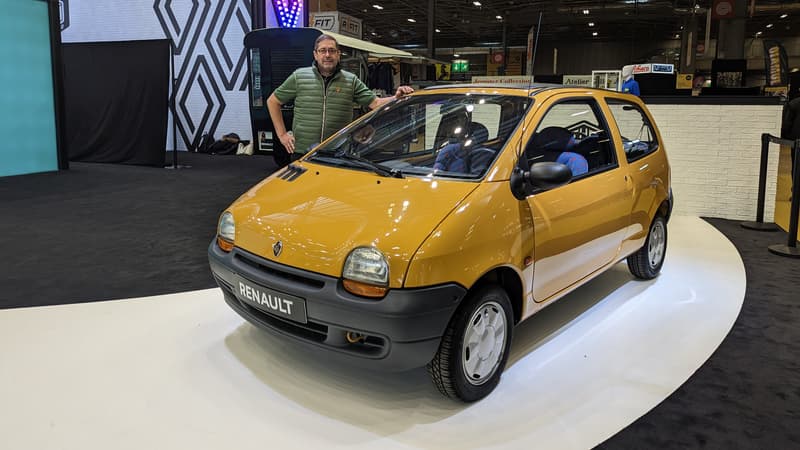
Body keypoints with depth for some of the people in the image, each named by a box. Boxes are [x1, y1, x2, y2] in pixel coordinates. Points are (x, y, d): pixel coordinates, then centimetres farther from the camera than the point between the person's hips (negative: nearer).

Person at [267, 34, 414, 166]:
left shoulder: (351, 81, 8)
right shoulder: (299, 77, 5)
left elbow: (375, 103, 1)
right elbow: (272, 101, 10)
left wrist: (396, 98, -18)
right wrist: (282, 134, 3)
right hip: (301, 153, 0)